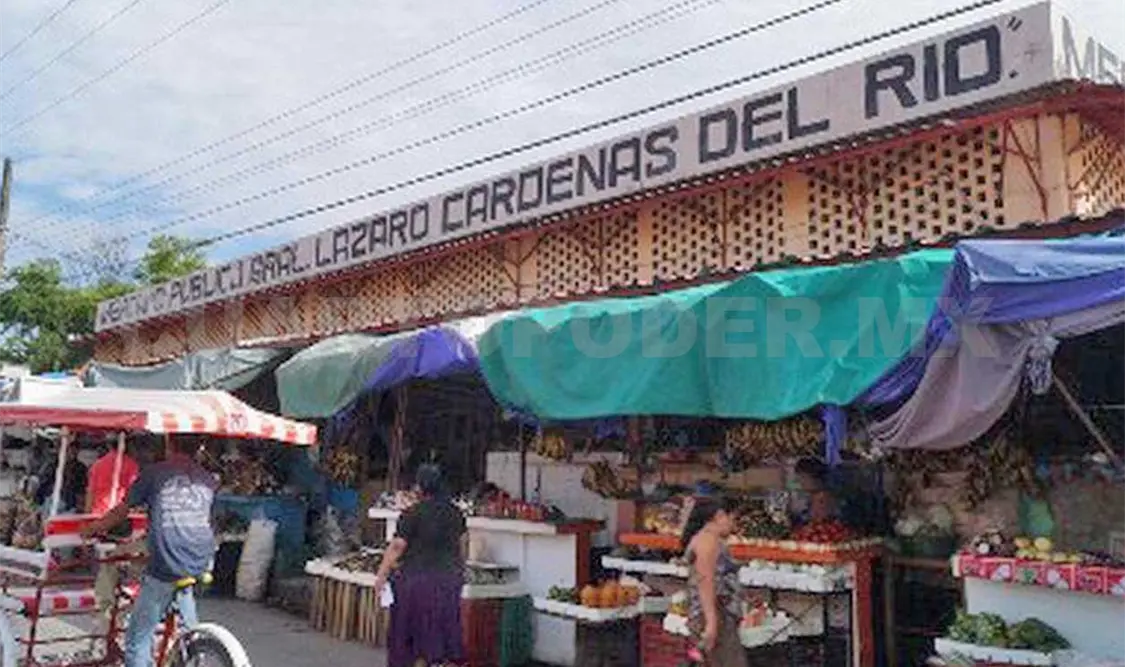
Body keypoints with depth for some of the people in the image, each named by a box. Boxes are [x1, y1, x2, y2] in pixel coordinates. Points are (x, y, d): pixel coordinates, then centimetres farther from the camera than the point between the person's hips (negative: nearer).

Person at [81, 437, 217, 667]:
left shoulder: (154, 473, 0)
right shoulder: (208, 479, 10)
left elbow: (121, 511, 11)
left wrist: (93, 529, 30)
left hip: (166, 564, -5)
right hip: (199, 564, 5)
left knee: (138, 638, 5)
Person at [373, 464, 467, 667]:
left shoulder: (413, 514, -13)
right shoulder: (455, 513, 3)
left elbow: (397, 547, -12)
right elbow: (461, 544, 13)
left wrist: (381, 574, -4)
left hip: (417, 579, -4)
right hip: (449, 580, 5)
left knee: (414, 627, 9)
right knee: (444, 628, 13)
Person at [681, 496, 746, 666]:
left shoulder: (708, 541, 23)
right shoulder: (707, 538, -7)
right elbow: (705, 580, -18)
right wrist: (711, 621, -25)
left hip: (719, 621, 10)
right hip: (714, 619, -10)